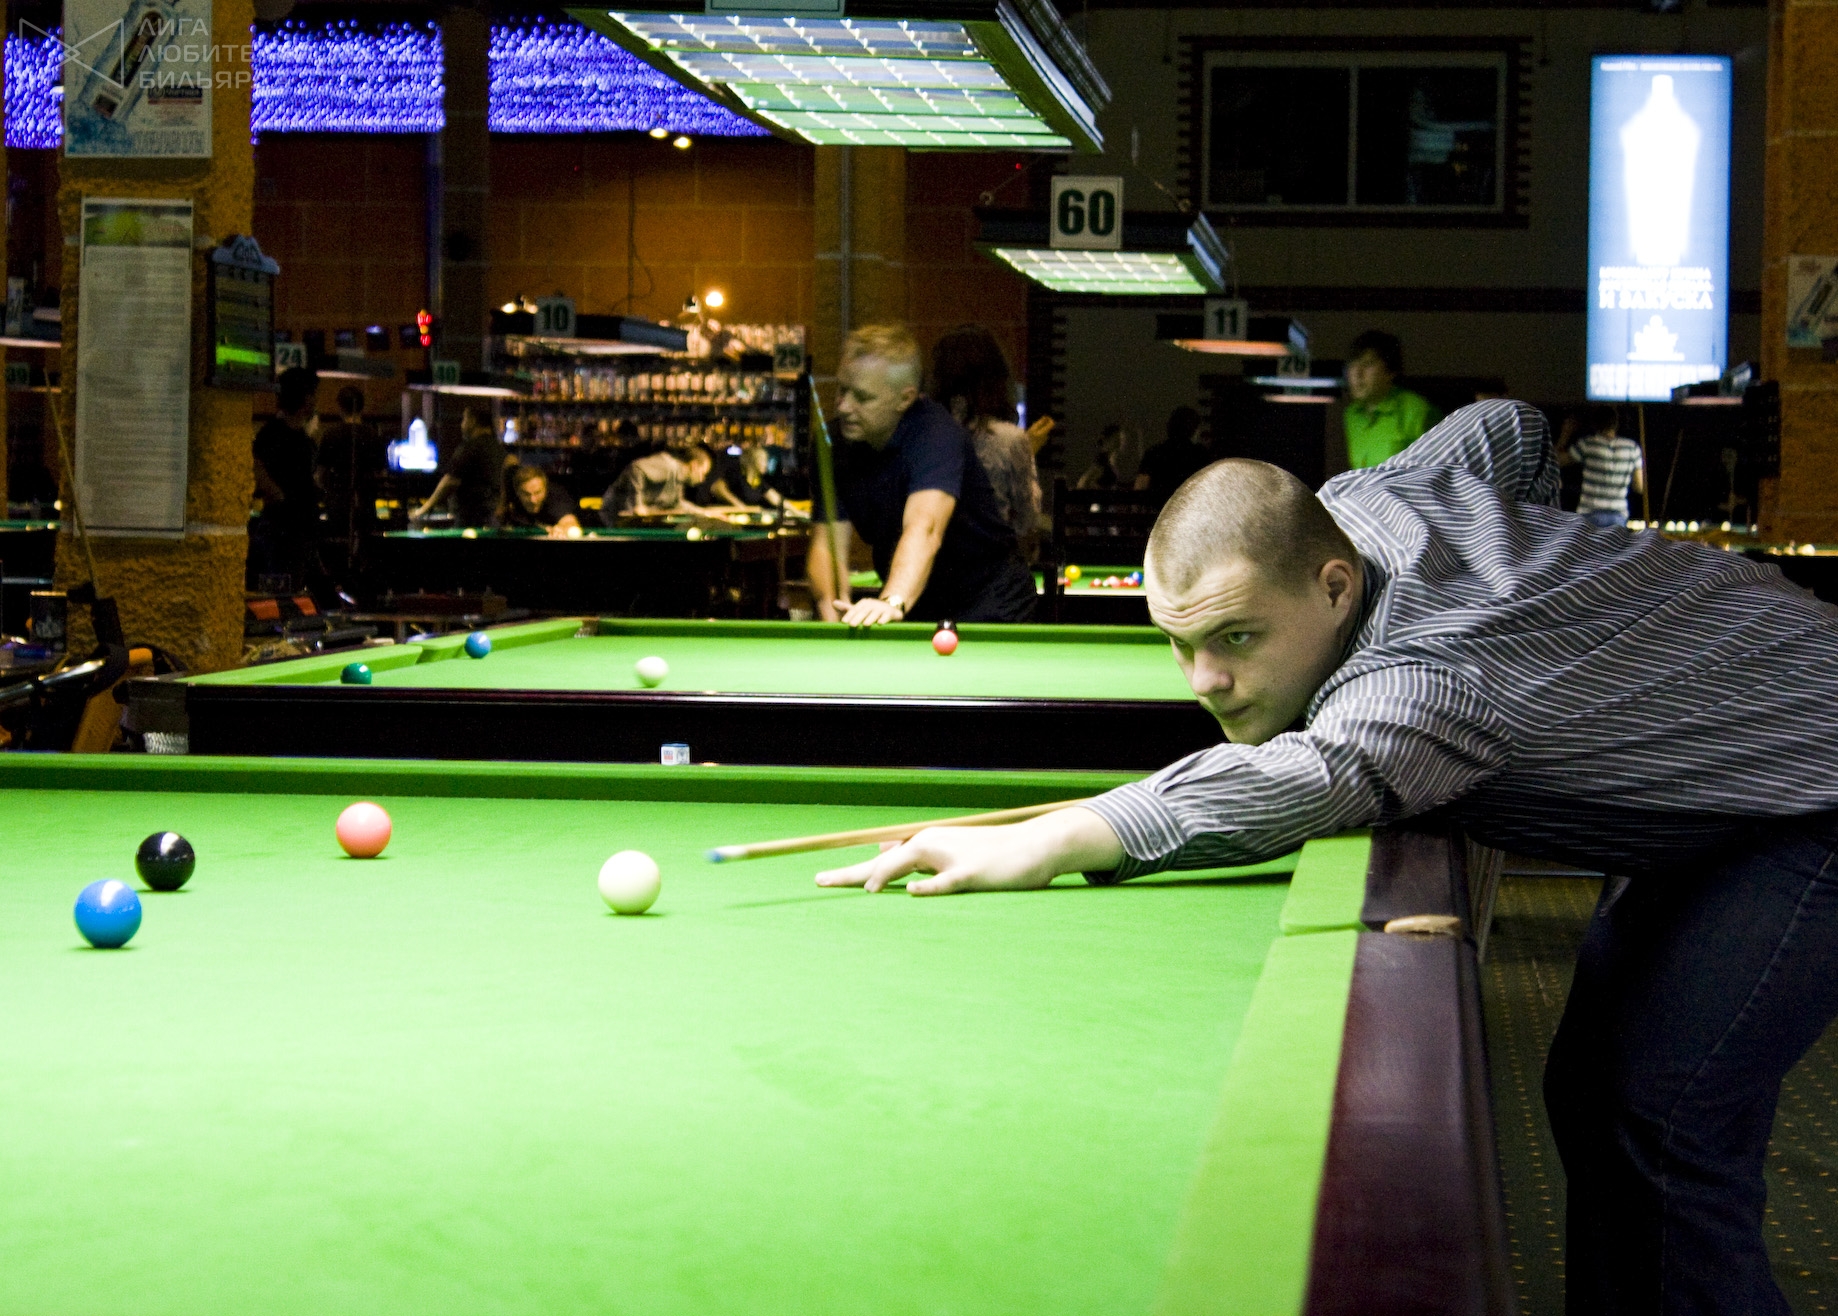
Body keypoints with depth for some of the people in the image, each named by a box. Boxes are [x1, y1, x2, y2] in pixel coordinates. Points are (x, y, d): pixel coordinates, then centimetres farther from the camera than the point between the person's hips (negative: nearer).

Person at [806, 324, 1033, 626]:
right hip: (917, 610, 6)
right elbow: (827, 543, -5)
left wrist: (893, 602, -58)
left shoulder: (936, 435, -24)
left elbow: (924, 529, -40)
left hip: (988, 607, -6)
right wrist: (830, 602, -27)